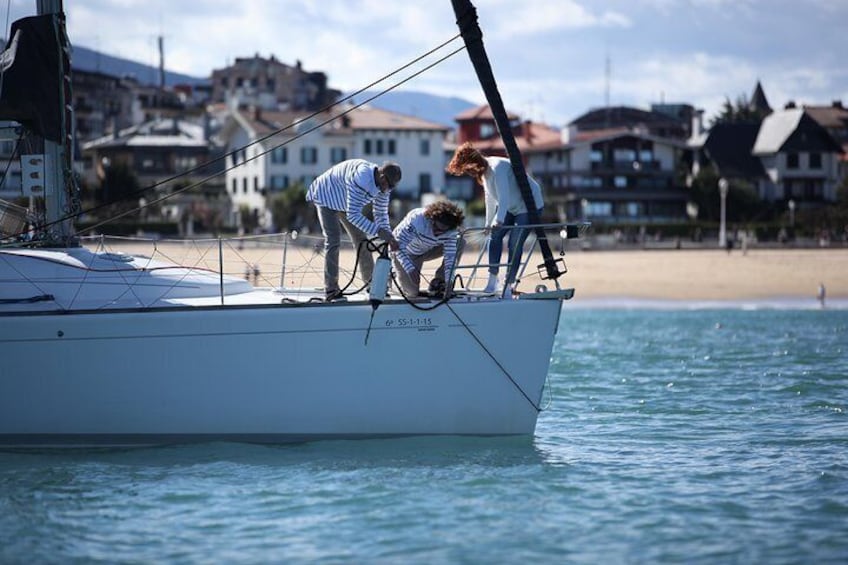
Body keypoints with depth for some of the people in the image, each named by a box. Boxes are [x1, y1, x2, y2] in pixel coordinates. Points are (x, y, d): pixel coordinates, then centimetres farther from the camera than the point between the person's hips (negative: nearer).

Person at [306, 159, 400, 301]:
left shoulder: (383, 185, -16)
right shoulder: (360, 179, -42)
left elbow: (381, 215, -5)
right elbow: (353, 215, -43)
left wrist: (389, 237, -20)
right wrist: (378, 231, -45)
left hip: (344, 203, 8)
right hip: (326, 197, -8)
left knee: (361, 239, 6)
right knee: (333, 241, -18)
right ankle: (331, 291, -18)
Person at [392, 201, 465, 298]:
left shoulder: (450, 232, -25)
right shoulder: (417, 219, -38)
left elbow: (450, 256, -23)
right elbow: (399, 246, -39)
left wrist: (448, 283, -33)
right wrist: (411, 270, -49)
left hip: (426, 251, 4)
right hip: (406, 254, -4)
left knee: (460, 243, -16)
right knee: (412, 292, -17)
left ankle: (438, 282, -5)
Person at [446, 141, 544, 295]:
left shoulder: (498, 168, -28)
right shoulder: (484, 171, 1)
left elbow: (504, 196, -39)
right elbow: (490, 199, 10)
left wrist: (499, 219, -48)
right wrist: (489, 224, 12)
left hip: (529, 205, -9)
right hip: (510, 206, 9)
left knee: (514, 244, -11)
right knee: (494, 236, -2)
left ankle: (508, 286, -6)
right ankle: (492, 279, 4)